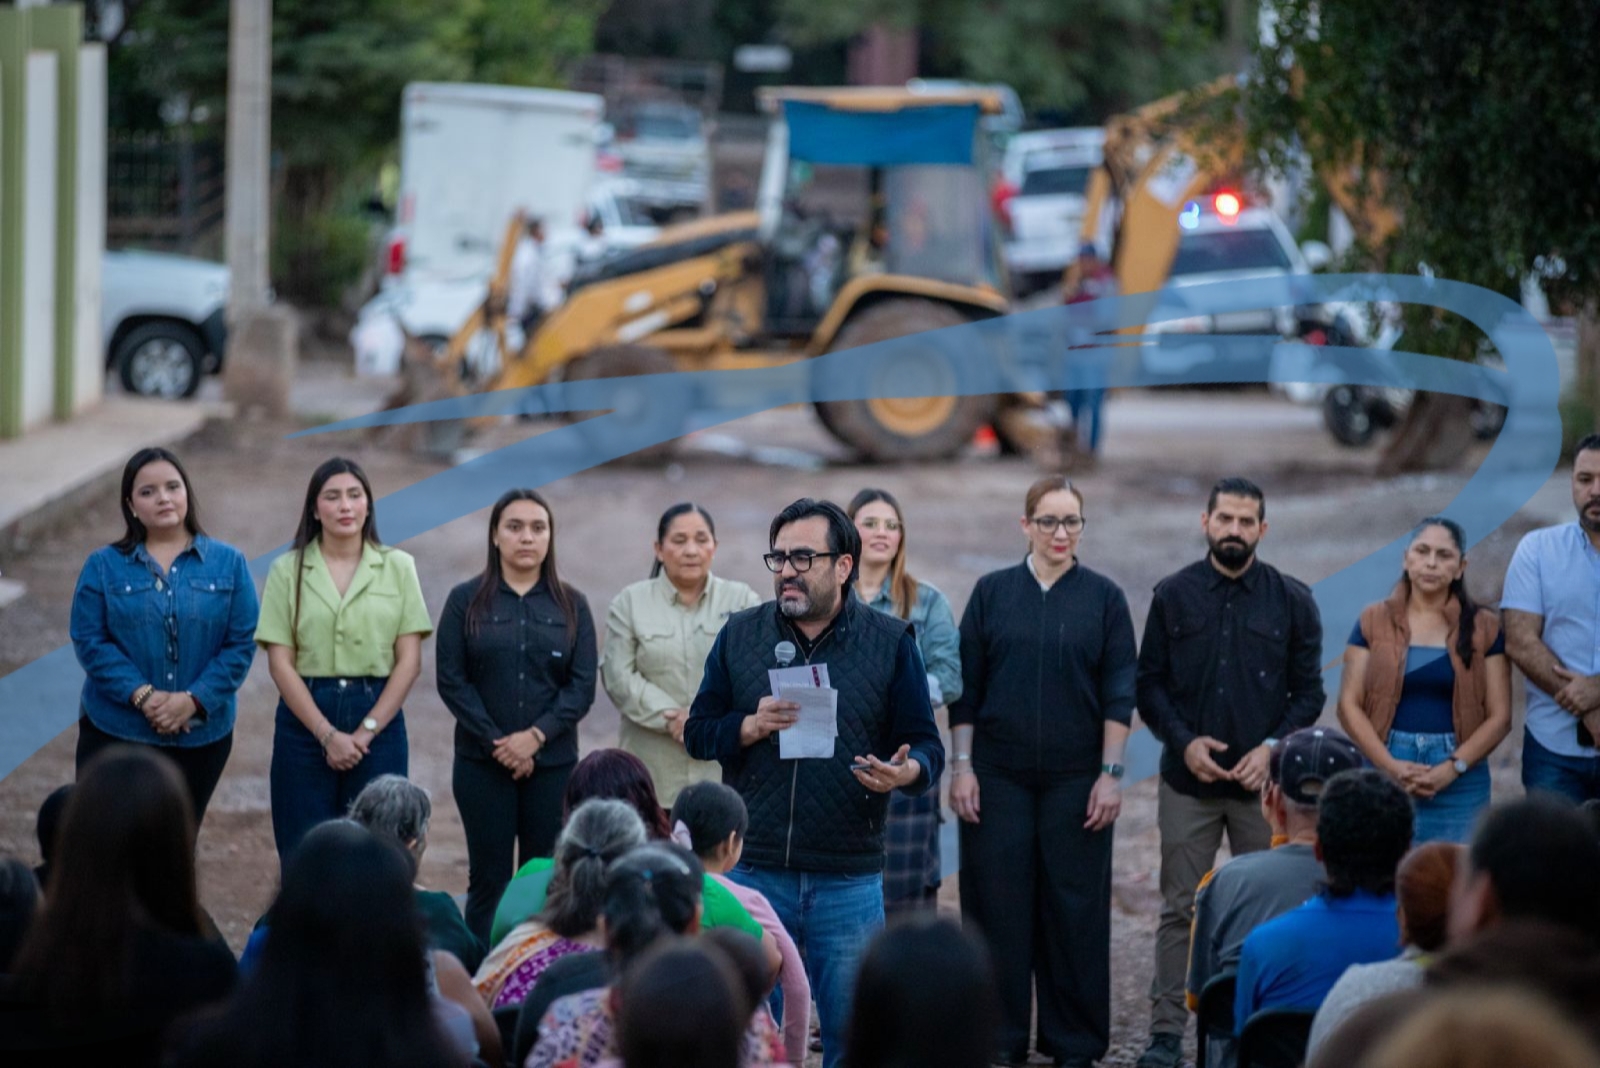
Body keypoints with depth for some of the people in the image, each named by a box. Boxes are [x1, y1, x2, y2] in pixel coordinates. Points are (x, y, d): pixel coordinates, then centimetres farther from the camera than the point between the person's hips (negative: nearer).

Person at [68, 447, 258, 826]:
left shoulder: (228, 563, 2)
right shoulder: (104, 566, 1)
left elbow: (241, 643, -3)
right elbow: (89, 641, -6)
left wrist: (194, 700, -16)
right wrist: (141, 695, -18)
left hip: (201, 735, 1)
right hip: (115, 733, -1)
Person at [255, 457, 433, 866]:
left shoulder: (398, 567, 6)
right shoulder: (288, 571, 3)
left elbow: (409, 661, 2)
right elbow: (281, 663, -2)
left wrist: (366, 731, -8)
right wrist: (327, 734, -11)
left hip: (379, 718, 1)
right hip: (305, 720, 0)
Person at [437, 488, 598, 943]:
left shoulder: (571, 606, 7)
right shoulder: (466, 601, 3)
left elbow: (583, 686, 1)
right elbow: (451, 680, -2)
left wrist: (536, 736, -13)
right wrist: (497, 743, -10)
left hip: (553, 763, 1)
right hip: (482, 763, -1)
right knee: (489, 880, -1)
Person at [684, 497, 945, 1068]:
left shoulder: (891, 642, 2)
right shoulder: (740, 635, 7)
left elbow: (926, 747, 3)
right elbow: (698, 732, 9)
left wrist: (906, 771, -21)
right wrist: (751, 727, -12)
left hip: (850, 884, -1)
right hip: (754, 871, 1)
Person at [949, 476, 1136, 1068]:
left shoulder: (1104, 598, 3)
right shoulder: (992, 592, 5)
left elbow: (1119, 692, 1)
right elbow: (966, 686, 5)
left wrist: (1111, 774, -5)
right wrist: (962, 766, -1)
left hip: (1076, 777, -1)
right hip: (999, 775, 1)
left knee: (1075, 906, 1)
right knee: (999, 905, 1)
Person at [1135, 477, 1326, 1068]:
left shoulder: (1291, 601, 4)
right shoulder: (1174, 596, 5)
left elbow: (1308, 691, 5)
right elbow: (1149, 684, 6)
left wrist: (1273, 746, -10)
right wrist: (1183, 741, -9)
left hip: (1263, 781, 0)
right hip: (1188, 780, 0)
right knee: (1180, 910, 1)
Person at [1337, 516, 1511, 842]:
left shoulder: (1484, 628, 7)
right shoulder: (1374, 622, 8)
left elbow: (1499, 716, 2)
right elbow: (1349, 704, 3)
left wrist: (1452, 768, -11)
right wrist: (1390, 765, -11)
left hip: (1459, 778, 0)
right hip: (1385, 769, 0)